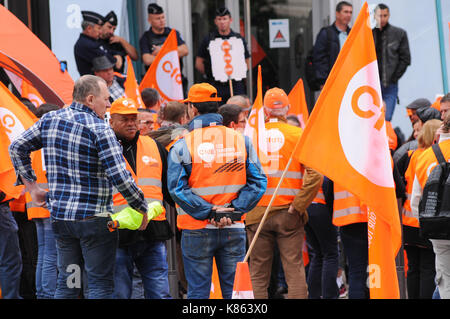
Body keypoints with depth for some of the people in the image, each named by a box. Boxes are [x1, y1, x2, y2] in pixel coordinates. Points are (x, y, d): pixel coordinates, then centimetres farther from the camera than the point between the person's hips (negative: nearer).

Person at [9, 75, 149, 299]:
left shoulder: (50, 120, 6)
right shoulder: (100, 130, -13)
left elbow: (17, 148, 13)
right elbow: (120, 177, -18)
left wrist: (32, 187, 18)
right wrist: (142, 209, -6)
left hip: (59, 214, 6)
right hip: (94, 217, -6)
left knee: (66, 282, 13)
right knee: (101, 284, 0)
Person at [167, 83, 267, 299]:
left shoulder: (182, 146, -5)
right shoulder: (242, 141, 3)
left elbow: (177, 187, -12)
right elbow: (258, 182, -2)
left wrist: (208, 211, -12)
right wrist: (234, 209, -8)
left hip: (197, 231, -2)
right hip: (234, 230, 2)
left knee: (198, 291, 4)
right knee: (234, 290, 7)